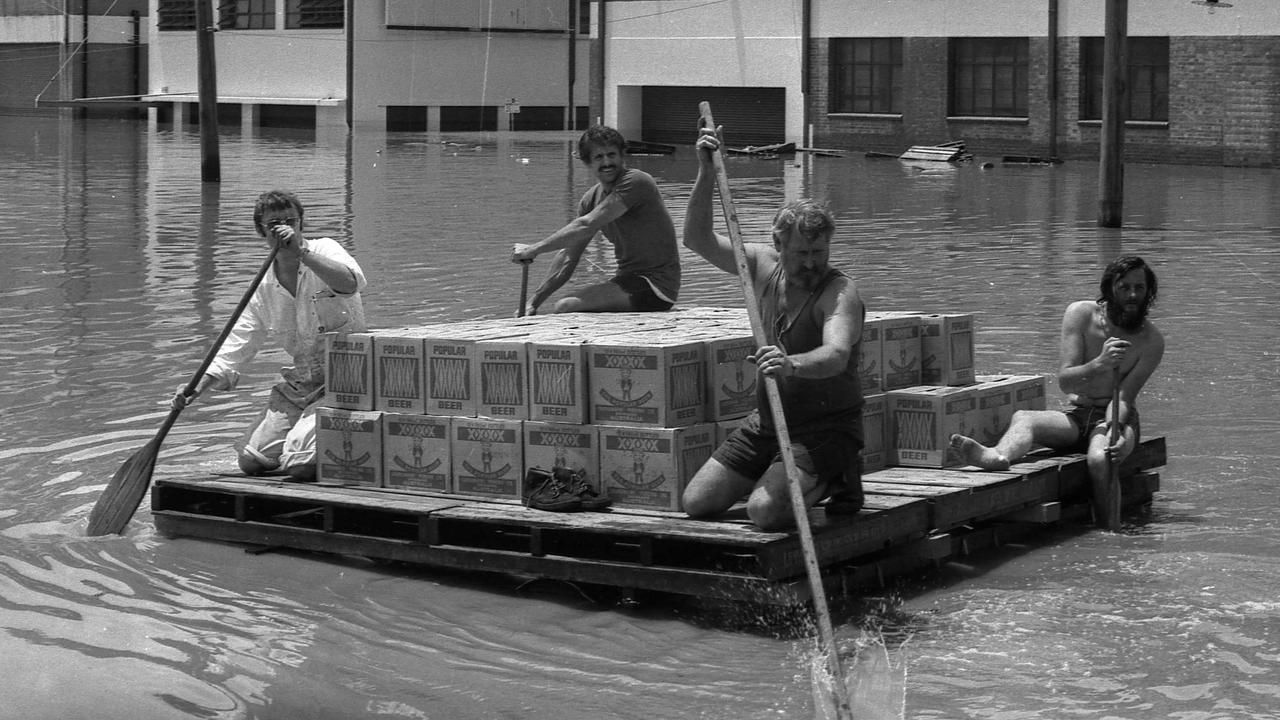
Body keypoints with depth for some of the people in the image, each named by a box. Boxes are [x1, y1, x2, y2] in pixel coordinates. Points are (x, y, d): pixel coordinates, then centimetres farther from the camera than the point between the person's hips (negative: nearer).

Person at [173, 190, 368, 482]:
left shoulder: (324, 250, -7)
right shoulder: (264, 290, 8)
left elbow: (352, 283, -31)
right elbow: (235, 347, 6)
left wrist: (301, 253, -35)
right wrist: (198, 386, -9)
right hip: (298, 384, 7)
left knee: (300, 464, -22)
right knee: (251, 461, 0)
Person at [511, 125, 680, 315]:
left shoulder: (636, 182, -16)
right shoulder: (592, 198, 9)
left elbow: (586, 226, -23)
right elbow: (568, 258, 9)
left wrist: (534, 249, -20)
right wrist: (534, 302, 1)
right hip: (628, 280, 8)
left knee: (566, 307, -23)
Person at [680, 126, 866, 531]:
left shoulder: (839, 292, -19)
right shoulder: (764, 266, 1)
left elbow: (836, 356, -38)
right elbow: (697, 240, 2)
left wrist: (792, 365, -60)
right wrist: (706, 174, -11)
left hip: (824, 428, -7)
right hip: (766, 421, 7)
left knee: (766, 512, -27)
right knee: (696, 503, 3)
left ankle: (834, 479, 3)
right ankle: (780, 476, 24)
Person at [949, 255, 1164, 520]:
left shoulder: (1152, 341, -7)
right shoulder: (1080, 314, -4)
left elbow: (1124, 398, -13)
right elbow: (1065, 381, -11)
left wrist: (1115, 431, -34)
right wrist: (1100, 364, -31)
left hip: (1115, 418, -2)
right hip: (1076, 414, 2)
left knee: (1100, 460, -39)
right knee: (1022, 417, -31)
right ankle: (998, 456, -64)